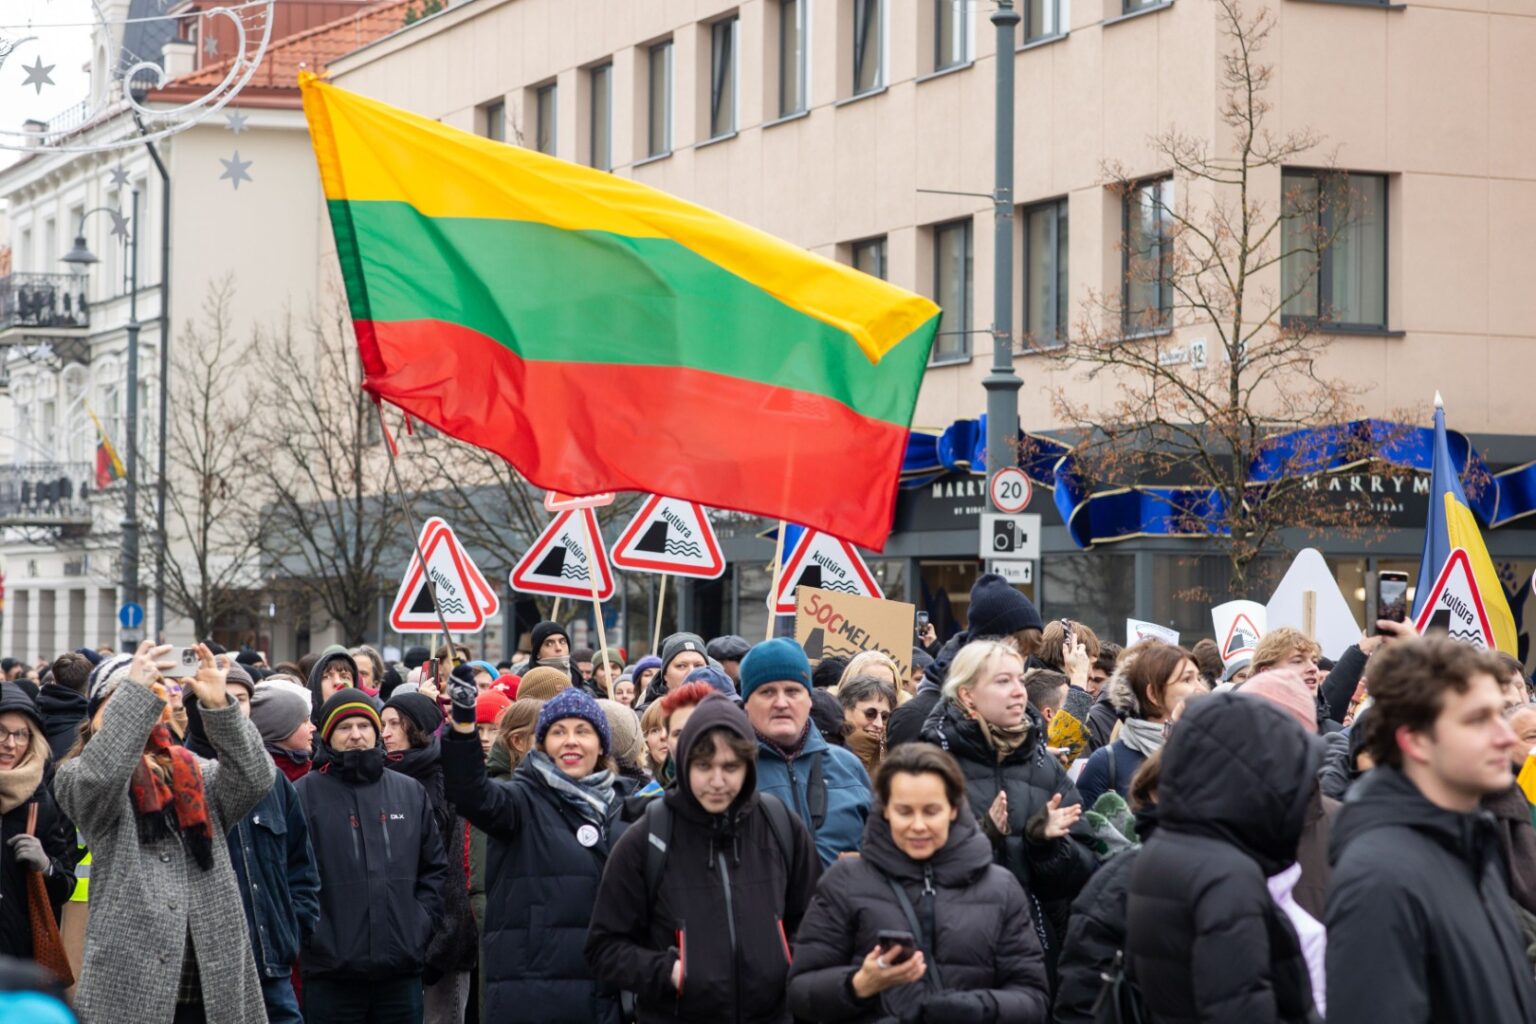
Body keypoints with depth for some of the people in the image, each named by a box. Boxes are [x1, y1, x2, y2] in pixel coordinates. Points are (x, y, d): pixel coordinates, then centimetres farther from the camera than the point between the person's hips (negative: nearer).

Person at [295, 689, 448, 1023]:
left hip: (402, 969, 4)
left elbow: (435, 867, 15)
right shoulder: (304, 794, -2)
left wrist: (422, 924, 4)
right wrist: (310, 932, -11)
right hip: (331, 972, -4)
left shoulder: (410, 792, 12)